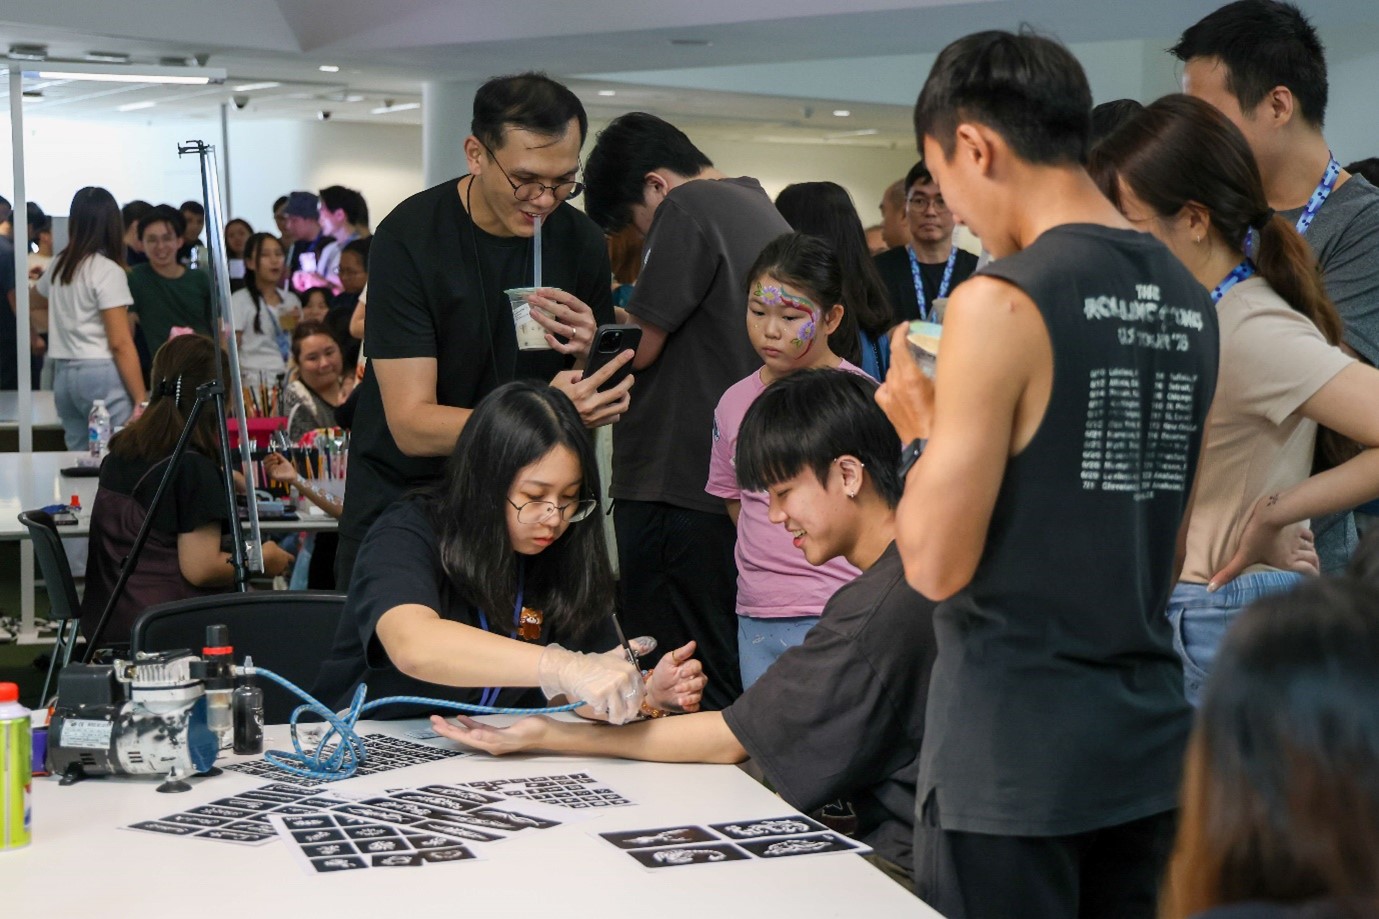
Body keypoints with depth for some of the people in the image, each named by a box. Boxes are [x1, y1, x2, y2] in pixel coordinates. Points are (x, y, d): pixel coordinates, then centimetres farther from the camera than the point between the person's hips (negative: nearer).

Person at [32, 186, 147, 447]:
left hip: (64, 374, 8)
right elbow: (120, 343, -14)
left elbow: (34, 306, 33)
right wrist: (141, 400, -13)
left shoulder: (59, 266, 12)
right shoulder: (108, 271, -10)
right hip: (101, 373, -7)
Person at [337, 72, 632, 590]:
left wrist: (586, 353, -21)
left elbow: (591, 410, 2)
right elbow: (411, 425, -23)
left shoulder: (581, 244, -5)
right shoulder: (407, 237, -17)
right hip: (401, 503, -3)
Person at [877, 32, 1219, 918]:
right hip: (1149, 742, 7)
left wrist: (922, 430, 1)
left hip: (1013, 753, -7)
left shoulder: (1000, 301, -15)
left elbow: (937, 564, -15)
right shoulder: (1188, 300, 8)